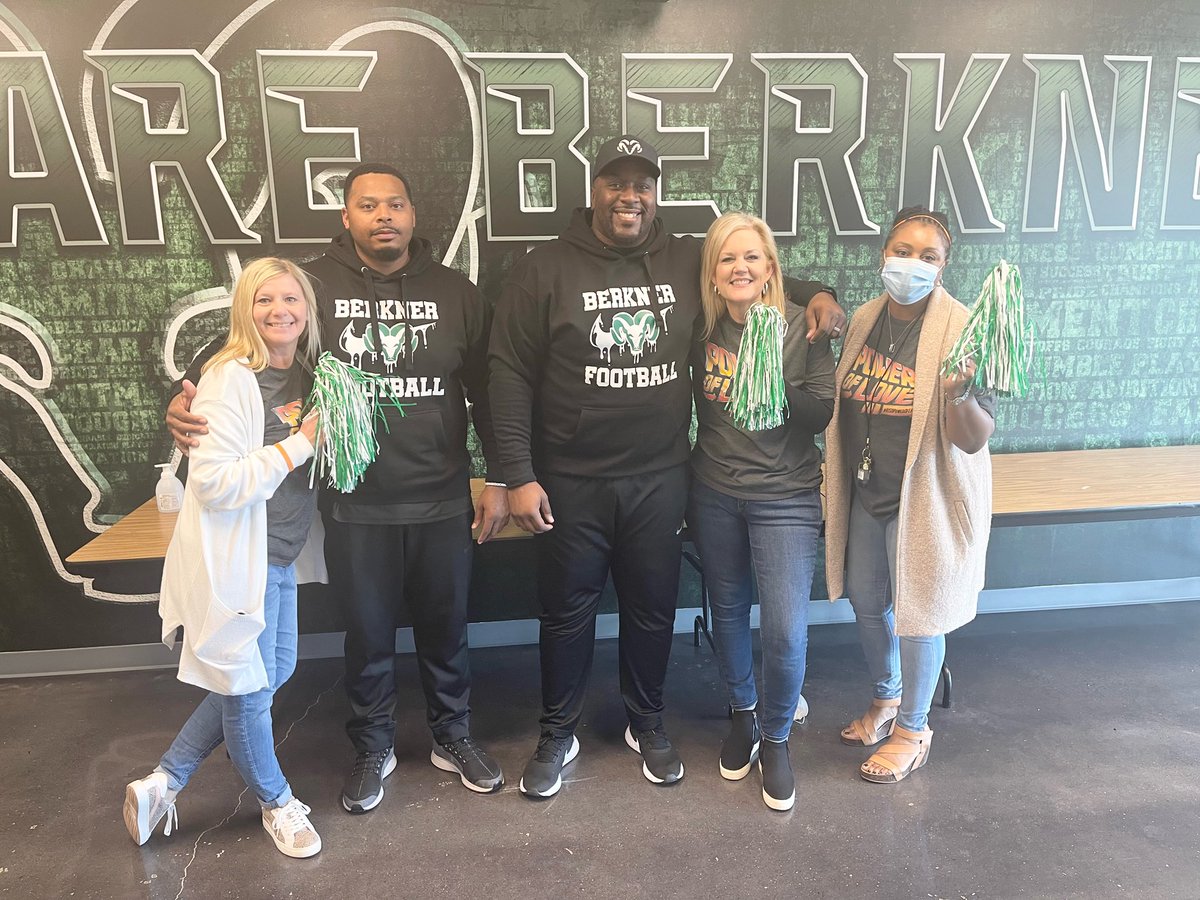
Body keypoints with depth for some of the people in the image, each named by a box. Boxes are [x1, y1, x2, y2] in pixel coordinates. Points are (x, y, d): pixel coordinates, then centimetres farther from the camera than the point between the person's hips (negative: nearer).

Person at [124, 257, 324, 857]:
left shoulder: (308, 376, 6)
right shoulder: (231, 379, -18)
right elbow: (214, 482, -25)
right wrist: (300, 444, -23)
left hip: (279, 557, 9)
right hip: (233, 557, -9)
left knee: (274, 672, 20)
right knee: (248, 687, 9)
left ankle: (162, 783, 35)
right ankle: (276, 803, 34)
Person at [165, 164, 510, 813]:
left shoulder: (454, 292, 1)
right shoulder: (316, 286, -3)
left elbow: (486, 391, 5)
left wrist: (497, 480, 4)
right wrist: (191, 403, -20)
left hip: (442, 503, 1)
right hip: (354, 508, -1)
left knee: (445, 628, 16)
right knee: (367, 635, 14)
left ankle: (453, 736, 39)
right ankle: (373, 748, 38)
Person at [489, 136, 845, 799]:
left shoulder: (689, 263, 3)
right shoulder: (544, 270, -5)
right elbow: (510, 376, -7)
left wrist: (814, 295, -1)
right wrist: (519, 476, -12)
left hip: (660, 478, 2)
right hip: (570, 482, -2)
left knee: (653, 607, 15)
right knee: (566, 611, 12)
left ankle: (646, 723, 39)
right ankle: (558, 733, 33)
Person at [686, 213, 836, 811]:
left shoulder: (801, 327, -9)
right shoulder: (702, 328, -2)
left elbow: (822, 412, -12)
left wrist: (776, 387, -26)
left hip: (785, 497, -3)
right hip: (714, 495, 3)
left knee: (786, 628, -6)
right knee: (727, 611, 16)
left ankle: (775, 737, 22)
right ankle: (742, 713, 42)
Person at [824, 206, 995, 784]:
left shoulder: (960, 331, -18)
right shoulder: (864, 320, 0)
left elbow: (975, 439, -22)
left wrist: (959, 394, -40)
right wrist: (831, 468, 10)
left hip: (924, 498, -6)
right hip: (865, 492, 6)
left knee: (917, 611, 8)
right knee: (866, 601, 19)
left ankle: (912, 729, 31)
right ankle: (886, 698, 45)